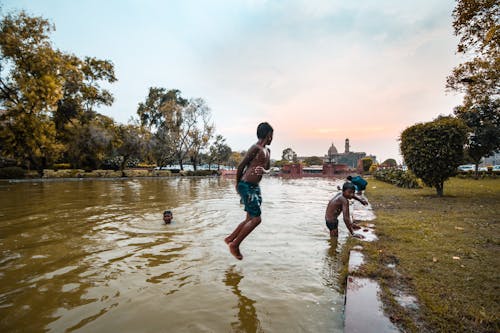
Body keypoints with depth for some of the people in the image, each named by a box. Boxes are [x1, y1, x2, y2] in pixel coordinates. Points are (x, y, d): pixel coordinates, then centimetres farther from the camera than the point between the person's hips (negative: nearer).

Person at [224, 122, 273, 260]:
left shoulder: (267, 151, 15)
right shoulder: (256, 148, -13)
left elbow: (268, 168, 19)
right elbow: (241, 166, -11)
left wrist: (263, 170, -6)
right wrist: (237, 184, 0)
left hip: (255, 186, 9)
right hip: (246, 186, -9)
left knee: (251, 219, 14)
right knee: (256, 219, -9)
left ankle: (230, 238, 29)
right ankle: (235, 245, 5)